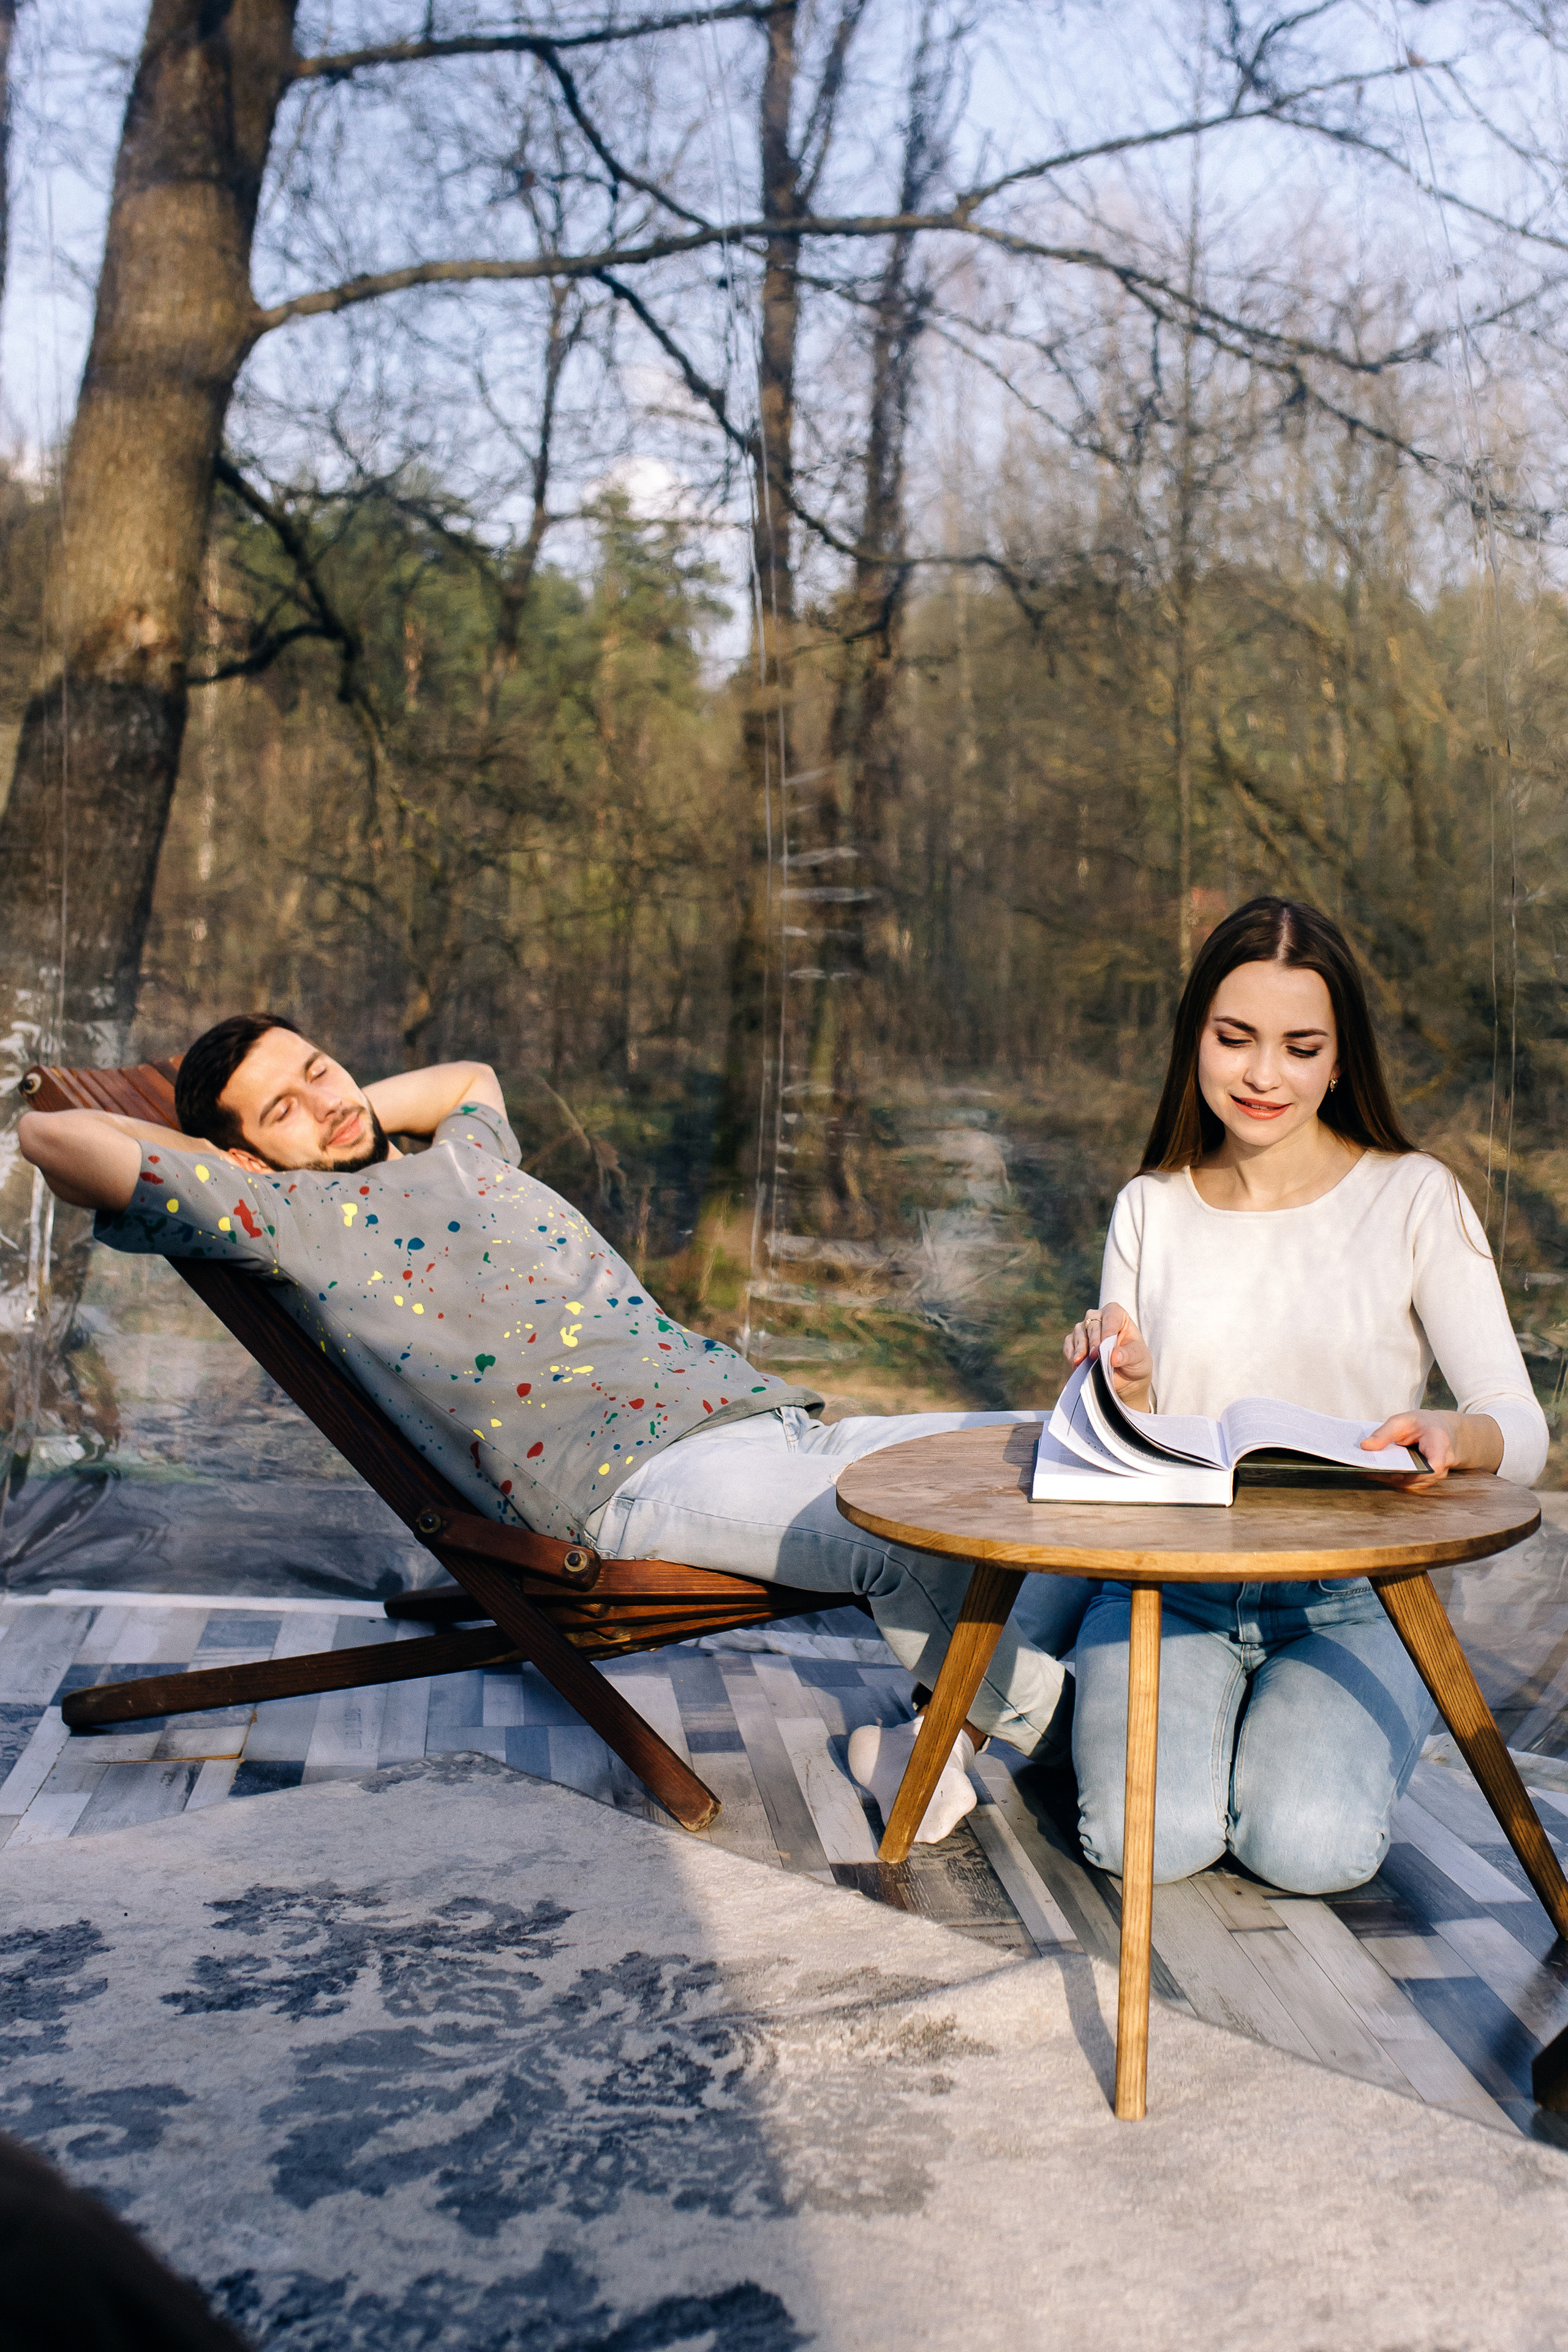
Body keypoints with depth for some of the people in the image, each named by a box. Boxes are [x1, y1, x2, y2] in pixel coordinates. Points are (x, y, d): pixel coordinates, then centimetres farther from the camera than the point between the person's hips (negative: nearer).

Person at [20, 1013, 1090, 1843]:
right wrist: (201, 1152, 18)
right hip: (644, 1475, -9)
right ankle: (1050, 1725, -5)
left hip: (775, 1414, 9)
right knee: (911, 1542, -35)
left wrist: (359, 1105, 38)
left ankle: (947, 1736, -6)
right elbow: (55, 1133, 3)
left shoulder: (467, 1153, 29)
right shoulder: (287, 1215, 7)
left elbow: (474, 1073, 55)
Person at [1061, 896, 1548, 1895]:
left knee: (1310, 1846, -25)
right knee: (1148, 1839, -22)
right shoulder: (1150, 1210, 6)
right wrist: (1128, 1393, -17)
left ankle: (1345, 1738, 8)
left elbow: (1523, 1429, -7)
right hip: (1169, 1588, 2)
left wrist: (1451, 1436, -31)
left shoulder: (1413, 1196, -3)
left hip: (1352, 1601, -1)